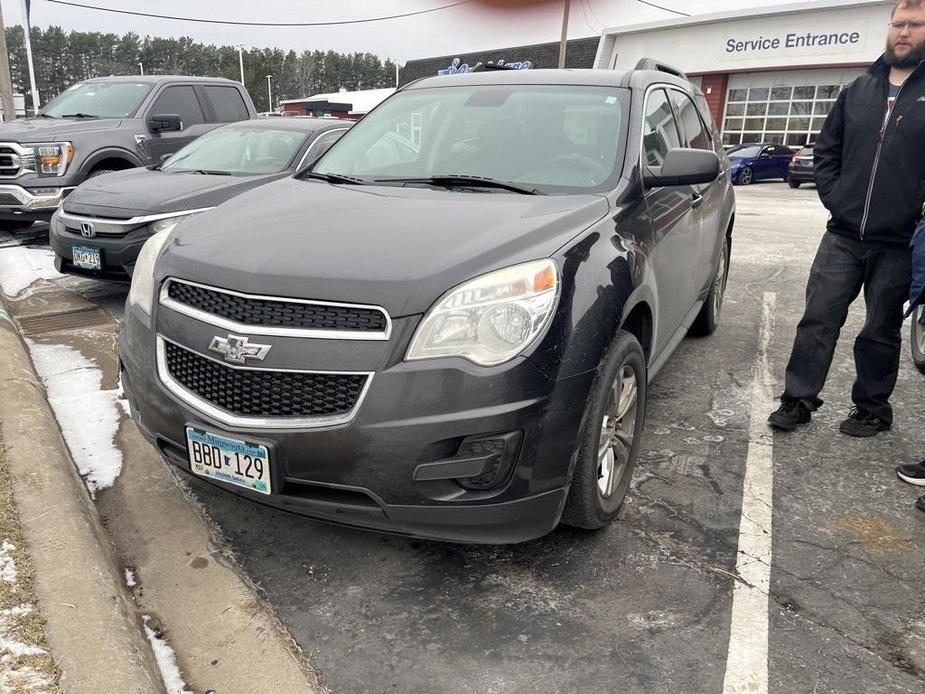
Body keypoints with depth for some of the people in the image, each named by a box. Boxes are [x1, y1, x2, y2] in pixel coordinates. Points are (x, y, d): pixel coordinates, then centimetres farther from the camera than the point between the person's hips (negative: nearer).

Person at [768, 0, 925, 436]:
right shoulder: (858, 89, 10)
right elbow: (826, 150, 16)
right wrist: (834, 198, 4)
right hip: (843, 234, 3)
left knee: (881, 331, 9)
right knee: (818, 319, 3)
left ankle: (872, 409, 24)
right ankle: (798, 400, 13)